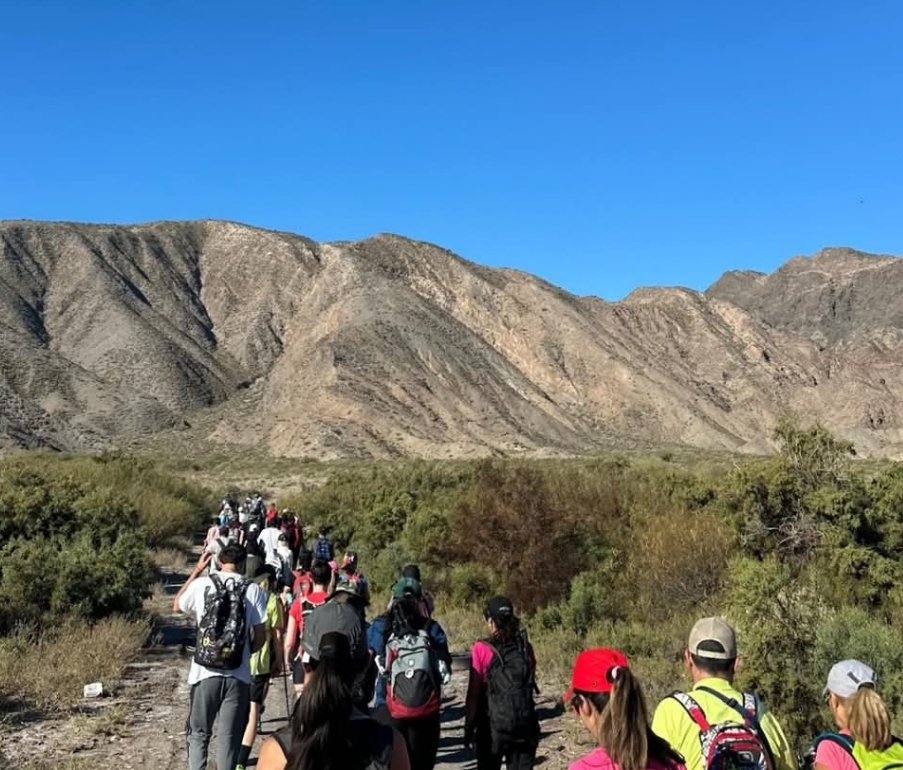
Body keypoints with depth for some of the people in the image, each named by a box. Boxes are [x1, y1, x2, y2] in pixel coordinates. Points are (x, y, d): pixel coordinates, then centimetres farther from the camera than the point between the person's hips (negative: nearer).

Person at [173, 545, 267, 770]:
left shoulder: (201, 584, -2)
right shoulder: (253, 590, -4)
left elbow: (177, 606, 19)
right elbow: (260, 637, -2)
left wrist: (196, 571, 20)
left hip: (205, 673, 0)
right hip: (238, 676, 0)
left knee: (198, 734, 14)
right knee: (229, 737, 9)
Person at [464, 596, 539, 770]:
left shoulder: (482, 650, -11)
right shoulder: (526, 648, 0)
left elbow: (474, 695, -8)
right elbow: (530, 683, 6)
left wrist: (469, 728, 1)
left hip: (494, 726, -3)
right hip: (525, 726, 3)